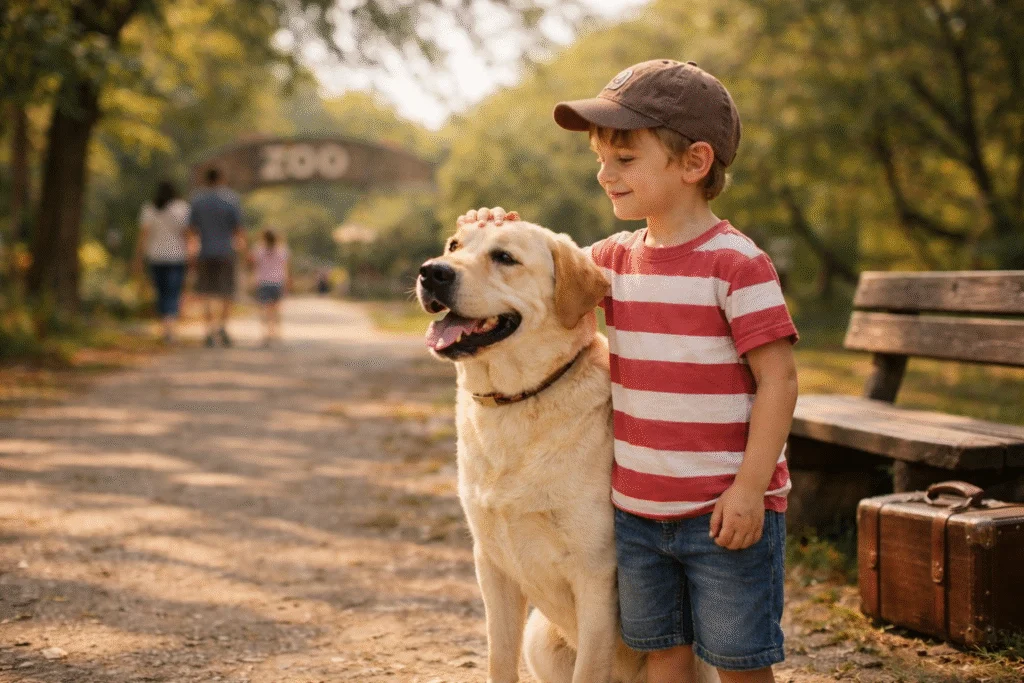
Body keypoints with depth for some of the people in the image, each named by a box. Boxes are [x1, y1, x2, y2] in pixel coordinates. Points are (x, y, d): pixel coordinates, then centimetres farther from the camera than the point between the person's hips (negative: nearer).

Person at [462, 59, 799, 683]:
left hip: (727, 511, -6)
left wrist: (749, 490, -19)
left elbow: (778, 379, -16)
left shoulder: (737, 264, -15)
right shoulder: (617, 258, 5)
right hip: (638, 510, 6)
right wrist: (499, 234, -1)